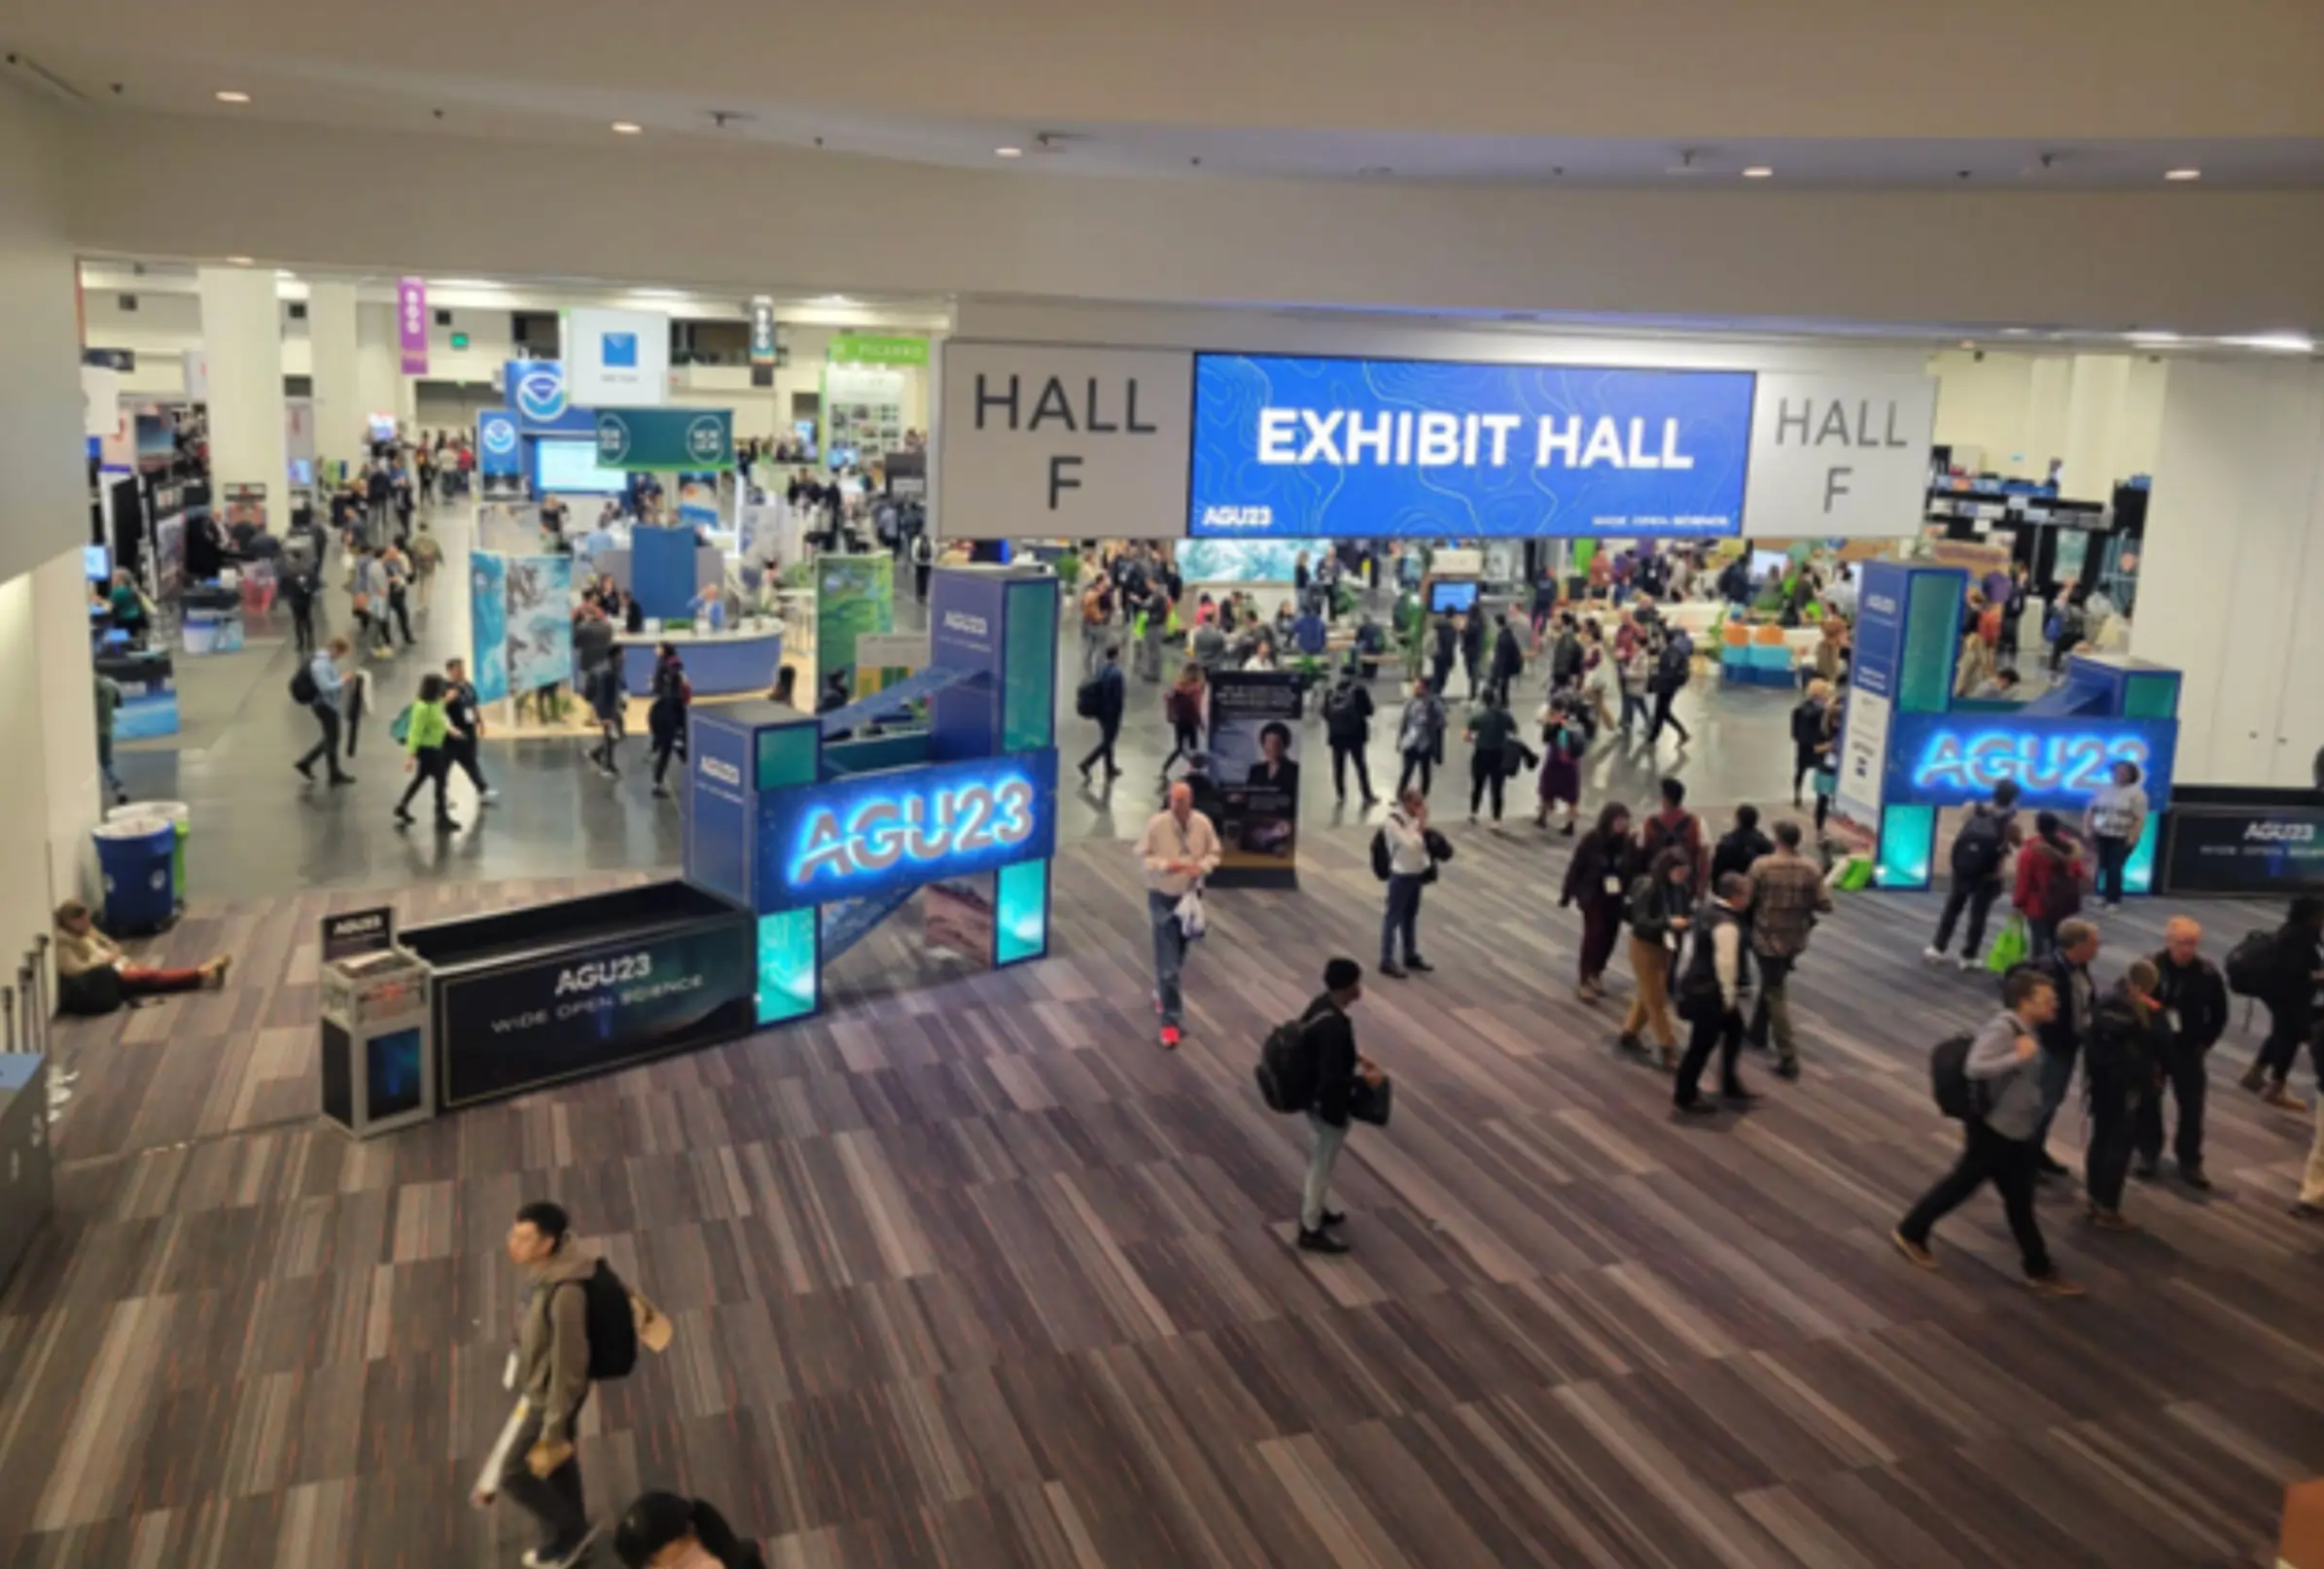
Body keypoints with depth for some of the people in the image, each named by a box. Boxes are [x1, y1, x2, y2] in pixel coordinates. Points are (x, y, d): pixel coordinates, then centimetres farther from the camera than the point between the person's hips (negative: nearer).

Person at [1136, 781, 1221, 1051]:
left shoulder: (1203, 823, -10)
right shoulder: (1156, 823, -17)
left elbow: (1214, 853, 2)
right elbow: (1142, 855, -9)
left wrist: (1202, 866, -19)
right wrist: (1164, 865, -27)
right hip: (1163, 897, -4)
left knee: (1179, 956, 22)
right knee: (1168, 961, -8)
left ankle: (1161, 993, 51)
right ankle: (1171, 1021, -4)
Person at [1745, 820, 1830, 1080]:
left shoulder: (1761, 866, -16)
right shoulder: (1810, 868, -7)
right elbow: (1825, 905, -7)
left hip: (1767, 937, -4)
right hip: (1796, 939, 4)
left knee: (1777, 994, 1)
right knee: (1772, 983, 27)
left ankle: (1789, 1059, -2)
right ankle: (1758, 1031, 44)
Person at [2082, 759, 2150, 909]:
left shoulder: (2136, 793, -5)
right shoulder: (2103, 789, 9)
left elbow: (2139, 819, -10)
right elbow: (2090, 810, 12)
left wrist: (2132, 839, -16)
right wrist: (2087, 829, 3)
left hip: (2122, 839, -4)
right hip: (2102, 836, 4)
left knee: (2115, 869, -7)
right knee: (2103, 867, 7)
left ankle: (2114, 900, 3)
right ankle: (2103, 895, 21)